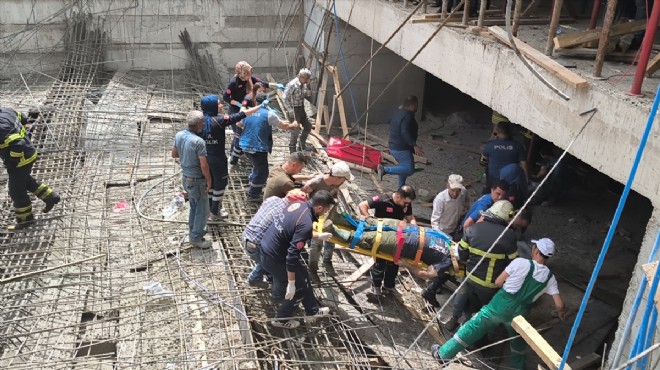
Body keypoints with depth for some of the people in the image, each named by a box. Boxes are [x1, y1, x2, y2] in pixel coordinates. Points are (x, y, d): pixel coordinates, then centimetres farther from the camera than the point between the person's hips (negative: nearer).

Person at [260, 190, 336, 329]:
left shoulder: (298, 204, -2)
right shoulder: (306, 223, -29)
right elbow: (292, 255, -29)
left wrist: (319, 236, 29)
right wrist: (291, 284, -21)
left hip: (266, 247, 9)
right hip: (274, 257, -9)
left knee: (303, 276, 24)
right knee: (299, 287, 12)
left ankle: (313, 310, 42)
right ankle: (281, 319, 30)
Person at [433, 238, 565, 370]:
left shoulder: (521, 263, -11)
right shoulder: (550, 277, 0)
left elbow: (498, 282, -5)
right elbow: (559, 305, 2)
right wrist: (561, 312, 26)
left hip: (500, 305, -2)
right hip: (519, 314, 2)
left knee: (472, 329, 10)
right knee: (518, 342, 31)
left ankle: (442, 354, 19)